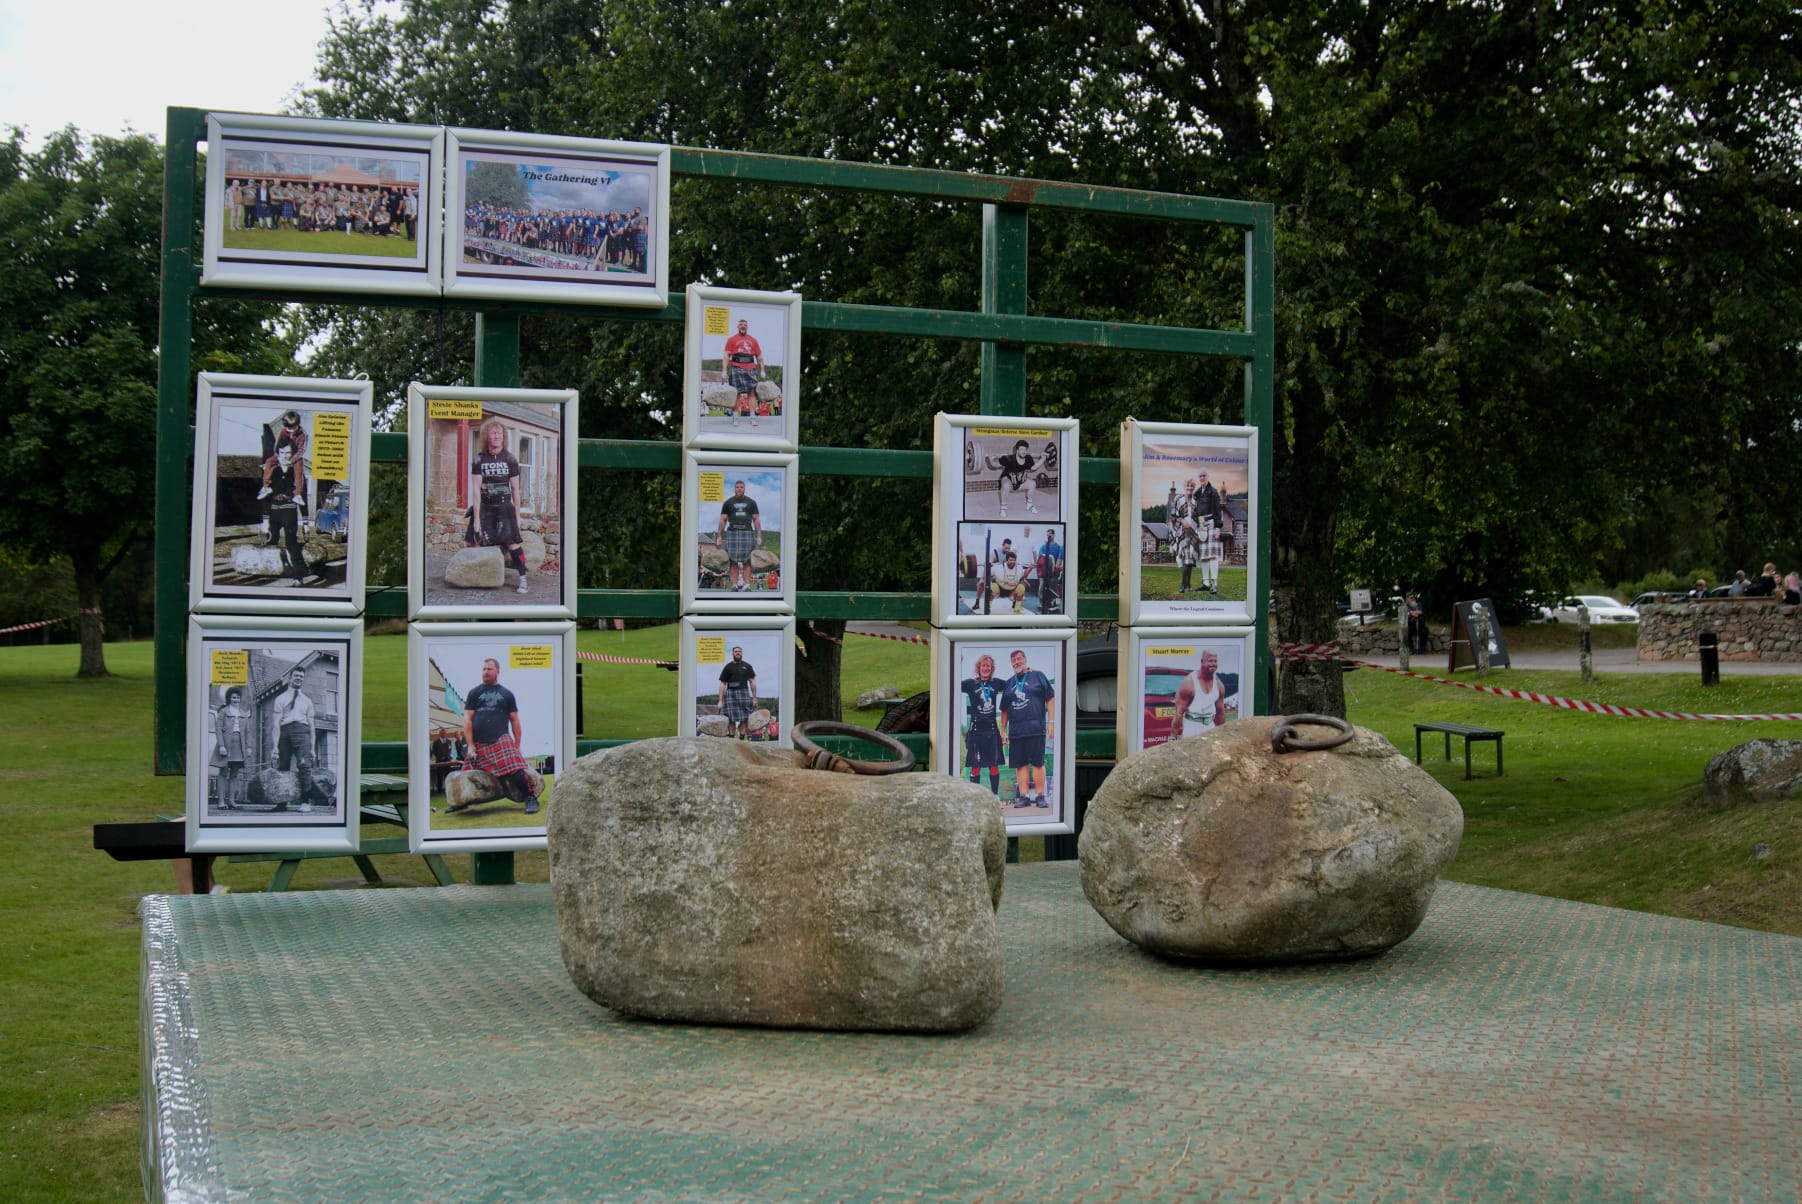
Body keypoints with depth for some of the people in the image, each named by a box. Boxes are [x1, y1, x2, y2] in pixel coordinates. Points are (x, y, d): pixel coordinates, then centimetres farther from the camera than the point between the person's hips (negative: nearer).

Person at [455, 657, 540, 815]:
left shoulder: (506, 694, 13)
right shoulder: (474, 693, 12)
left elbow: (515, 721, 12)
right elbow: (467, 720, 6)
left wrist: (517, 745, 5)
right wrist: (470, 745, -3)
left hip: (501, 741, -2)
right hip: (478, 744, 2)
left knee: (516, 771, -21)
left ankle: (530, 799, -15)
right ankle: (462, 803, 26)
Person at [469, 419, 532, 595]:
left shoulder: (509, 459, 0)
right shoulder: (479, 459, -1)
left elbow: (515, 489, 4)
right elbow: (476, 489, -2)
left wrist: (517, 515, 5)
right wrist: (477, 517, -5)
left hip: (505, 506, -1)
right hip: (486, 507, 1)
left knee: (512, 543, -14)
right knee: (487, 546, -1)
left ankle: (523, 580, -10)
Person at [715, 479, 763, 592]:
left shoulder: (751, 502, 12)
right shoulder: (728, 503, 11)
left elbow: (756, 520, 9)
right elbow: (723, 520, 10)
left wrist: (759, 536, 1)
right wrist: (719, 536, 3)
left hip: (747, 533, 0)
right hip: (732, 533, 0)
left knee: (747, 561, -6)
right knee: (733, 561, -4)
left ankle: (747, 586, -8)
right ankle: (734, 586, -3)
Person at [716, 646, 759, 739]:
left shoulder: (747, 666, 12)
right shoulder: (728, 667, 9)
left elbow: (752, 682, 12)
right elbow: (722, 684, 7)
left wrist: (754, 698, 4)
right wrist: (720, 700, 0)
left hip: (744, 693, 1)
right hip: (731, 694, -1)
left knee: (744, 719, -4)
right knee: (731, 720, -5)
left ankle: (742, 738, -2)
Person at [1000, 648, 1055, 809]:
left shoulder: (1037, 676, 6)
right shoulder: (1009, 683, 17)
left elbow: (1050, 699, 2)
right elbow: (1004, 709, 20)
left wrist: (1051, 722, -6)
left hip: (1036, 728, -4)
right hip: (1015, 731, 4)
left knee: (1038, 763, -5)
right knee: (1020, 764, 2)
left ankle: (1040, 796, -1)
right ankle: (1024, 796, 4)